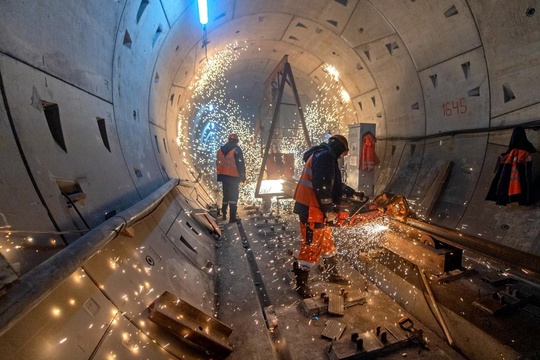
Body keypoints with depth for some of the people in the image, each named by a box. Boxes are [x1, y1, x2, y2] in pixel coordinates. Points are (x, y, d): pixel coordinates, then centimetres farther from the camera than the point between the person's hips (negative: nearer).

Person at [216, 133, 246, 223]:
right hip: (234, 177, -6)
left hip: (223, 176, 6)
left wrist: (220, 176, 20)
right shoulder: (237, 150, -8)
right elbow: (240, 164, -12)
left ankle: (224, 214, 27)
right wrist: (243, 175, -4)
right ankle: (232, 217, -4)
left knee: (226, 195, 18)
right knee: (233, 196, -3)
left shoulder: (221, 149, 12)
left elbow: (218, 163, 15)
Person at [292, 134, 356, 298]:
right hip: (312, 209, -11)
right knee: (312, 246, -1)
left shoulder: (323, 155, 18)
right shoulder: (325, 156, -15)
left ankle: (331, 273, 39)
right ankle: (301, 283, 13)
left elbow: (333, 183, 24)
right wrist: (329, 209, -16)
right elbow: (322, 186, -24)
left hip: (316, 207, 11)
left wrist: (351, 192, 23)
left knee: (327, 241, 21)